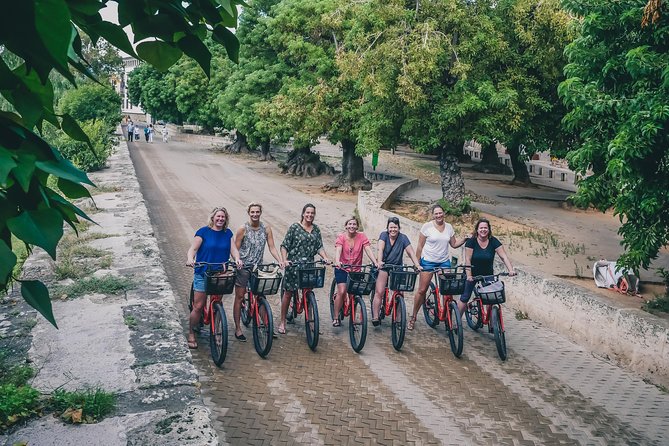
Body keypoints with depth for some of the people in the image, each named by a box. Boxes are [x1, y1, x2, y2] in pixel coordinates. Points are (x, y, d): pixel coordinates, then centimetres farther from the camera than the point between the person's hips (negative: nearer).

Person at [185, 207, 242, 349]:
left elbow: (233, 249, 0)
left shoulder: (228, 233, 8)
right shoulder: (203, 232, -3)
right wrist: (190, 259, -28)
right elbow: (193, 248, -7)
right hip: (202, 273, -3)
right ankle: (191, 333, 12)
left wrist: (237, 259, -22)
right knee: (198, 306, -4)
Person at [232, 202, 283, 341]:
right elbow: (236, 250, -6)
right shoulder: (243, 229, -9)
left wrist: (280, 261, -13)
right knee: (239, 297, 3)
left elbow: (272, 247, 0)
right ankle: (238, 329, 11)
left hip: (258, 267, 3)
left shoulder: (266, 228, 0)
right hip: (243, 267, -3)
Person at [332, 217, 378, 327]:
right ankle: (336, 318, -3)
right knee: (342, 292, -14)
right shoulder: (341, 237, -9)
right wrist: (337, 262, -44)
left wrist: (375, 262, -29)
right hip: (342, 269, -2)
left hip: (356, 270, 2)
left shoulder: (362, 237, -5)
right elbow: (338, 250, -24)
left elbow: (368, 250, -14)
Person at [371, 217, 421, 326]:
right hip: (384, 266, -1)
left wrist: (417, 265, -28)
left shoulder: (403, 238, -6)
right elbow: (380, 249, -22)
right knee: (379, 292, -12)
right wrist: (379, 261, -40)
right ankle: (375, 317, -8)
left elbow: (411, 252, -14)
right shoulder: (384, 235, -7)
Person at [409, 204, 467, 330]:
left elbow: (454, 244, 12)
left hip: (444, 262, 3)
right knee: (422, 290, -1)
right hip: (428, 262, -3)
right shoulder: (427, 226, -5)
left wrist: (465, 239, -4)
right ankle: (413, 317, 10)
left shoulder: (449, 227, 6)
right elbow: (420, 246, -2)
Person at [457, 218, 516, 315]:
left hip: (488, 274, 2)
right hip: (473, 274, -2)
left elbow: (504, 257, -13)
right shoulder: (471, 242, -13)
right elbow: (467, 260, -16)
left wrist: (511, 270, -27)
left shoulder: (494, 242, -8)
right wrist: (469, 275, -25)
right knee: (465, 298, -2)